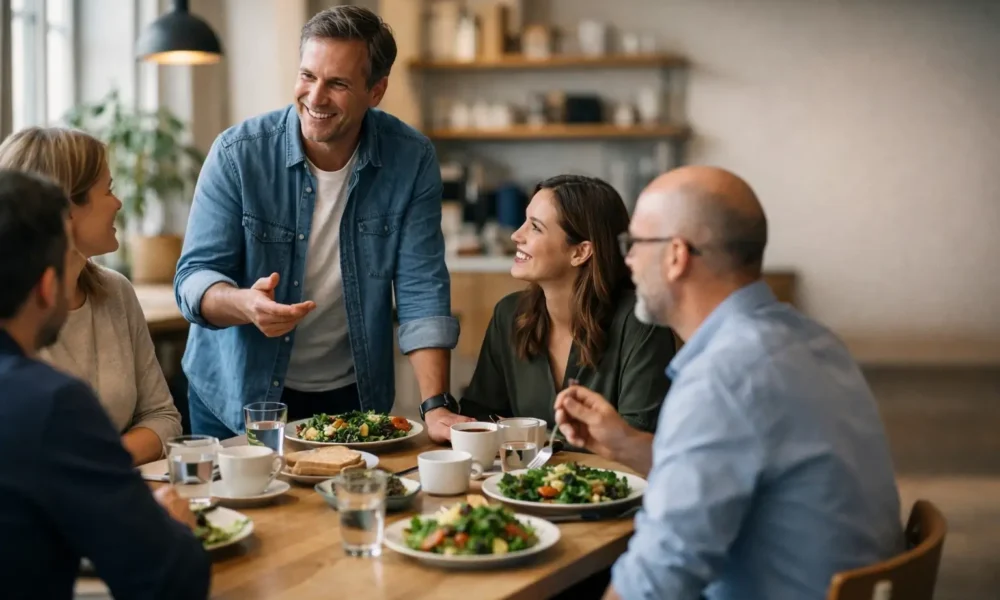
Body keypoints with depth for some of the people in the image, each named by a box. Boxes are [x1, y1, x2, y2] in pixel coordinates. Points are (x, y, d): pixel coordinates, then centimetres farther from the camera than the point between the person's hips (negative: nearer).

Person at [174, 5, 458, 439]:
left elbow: (422, 290, -13)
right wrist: (245, 304, -37)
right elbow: (193, 278, -14)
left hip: (352, 397, 1)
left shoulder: (412, 160, -12)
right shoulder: (238, 153, -16)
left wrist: (436, 406, -22)